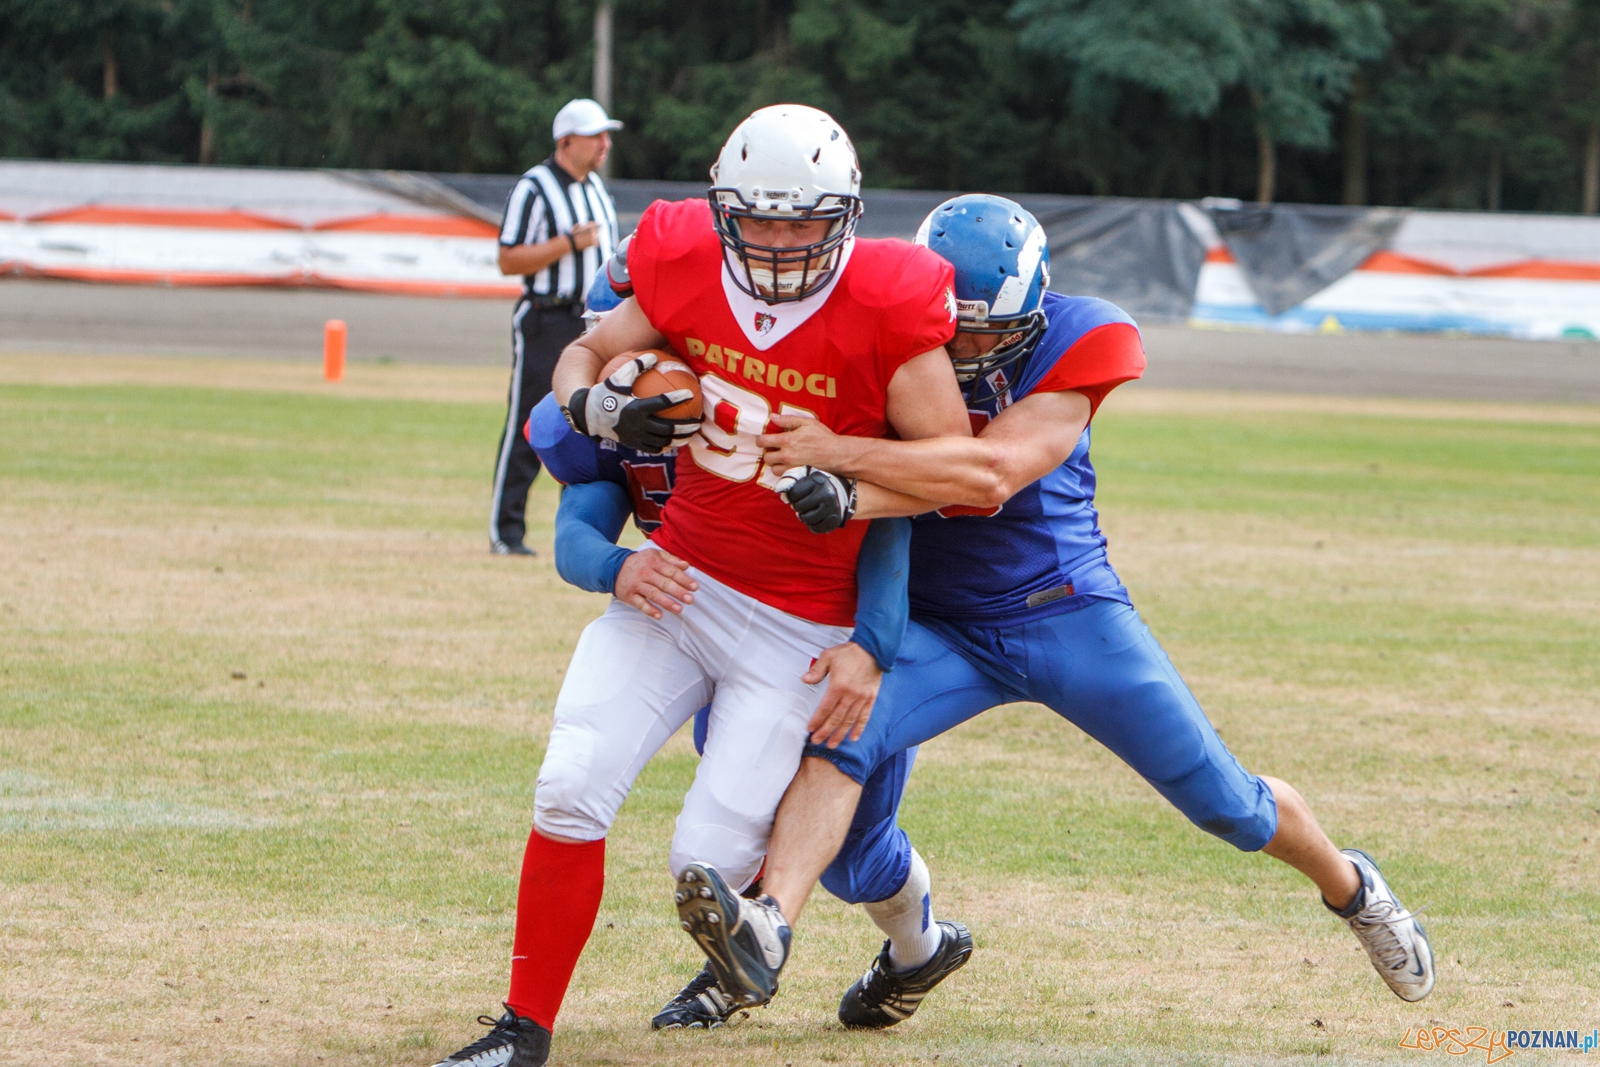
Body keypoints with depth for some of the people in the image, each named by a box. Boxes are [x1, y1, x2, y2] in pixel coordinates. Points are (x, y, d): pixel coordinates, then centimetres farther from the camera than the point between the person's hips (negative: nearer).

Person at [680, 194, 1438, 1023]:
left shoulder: (1072, 342, -18)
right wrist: (845, 498, -39)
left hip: (1069, 614, -1)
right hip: (941, 629, 1)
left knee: (1224, 801, 7)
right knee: (839, 733, -28)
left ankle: (1349, 887, 36)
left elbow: (992, 474, -31)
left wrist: (842, 457, -38)